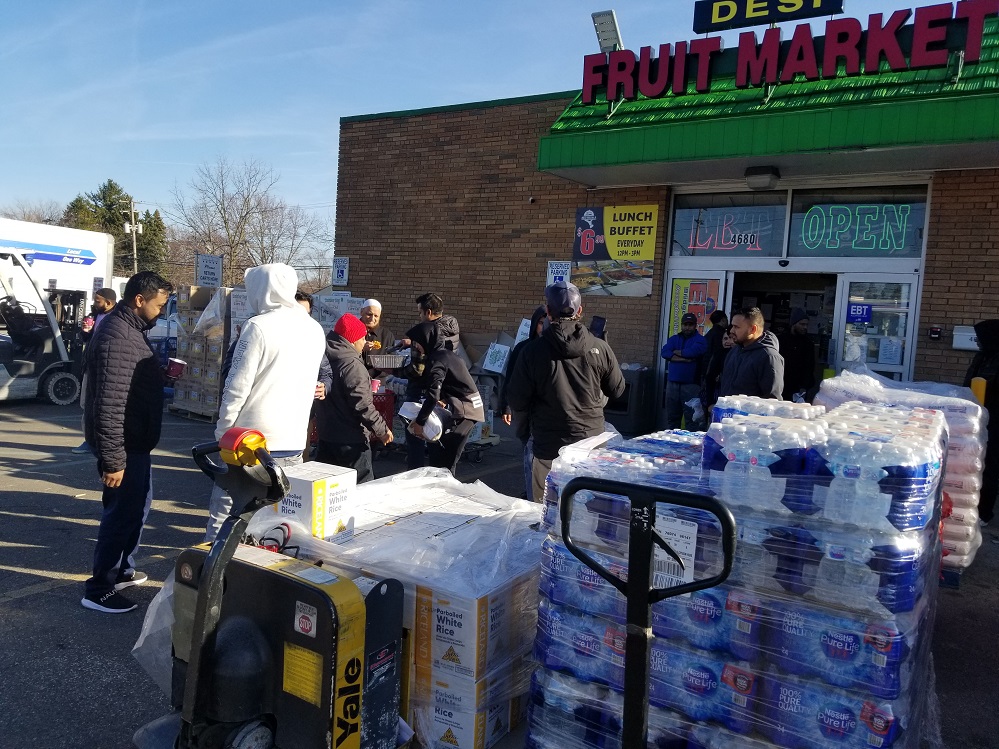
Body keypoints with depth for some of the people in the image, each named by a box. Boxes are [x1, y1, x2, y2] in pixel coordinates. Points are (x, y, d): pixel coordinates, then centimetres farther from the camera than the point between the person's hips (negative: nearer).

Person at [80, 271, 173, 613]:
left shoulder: (128, 329, 10)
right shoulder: (117, 336, -24)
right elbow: (109, 405, -28)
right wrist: (113, 459, -27)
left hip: (134, 441, 11)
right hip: (125, 444, -11)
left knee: (135, 505, 22)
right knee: (123, 512, 0)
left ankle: (118, 569, 37)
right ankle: (99, 588, 13)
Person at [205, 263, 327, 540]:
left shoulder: (259, 326, -12)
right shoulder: (315, 330, 7)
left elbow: (238, 386, -11)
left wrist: (223, 430, -3)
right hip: (294, 439, 6)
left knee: (226, 504, 7)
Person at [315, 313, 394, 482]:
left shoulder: (327, 358, 6)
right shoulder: (352, 365, -19)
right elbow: (362, 405, -21)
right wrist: (382, 429, -13)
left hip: (326, 434, 9)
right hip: (350, 438, -9)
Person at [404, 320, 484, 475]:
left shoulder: (437, 359, -16)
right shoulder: (445, 353, 14)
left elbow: (432, 395, -24)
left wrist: (420, 421, -19)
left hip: (462, 411, -10)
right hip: (468, 408, 10)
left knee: (442, 459, -8)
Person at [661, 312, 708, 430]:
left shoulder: (700, 340, 2)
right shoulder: (673, 339, 15)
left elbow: (694, 351, -18)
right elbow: (664, 352, -3)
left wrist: (676, 352, -2)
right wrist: (683, 358, -14)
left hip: (691, 385, -5)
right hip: (672, 383, 5)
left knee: (691, 418, -5)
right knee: (672, 417, 10)